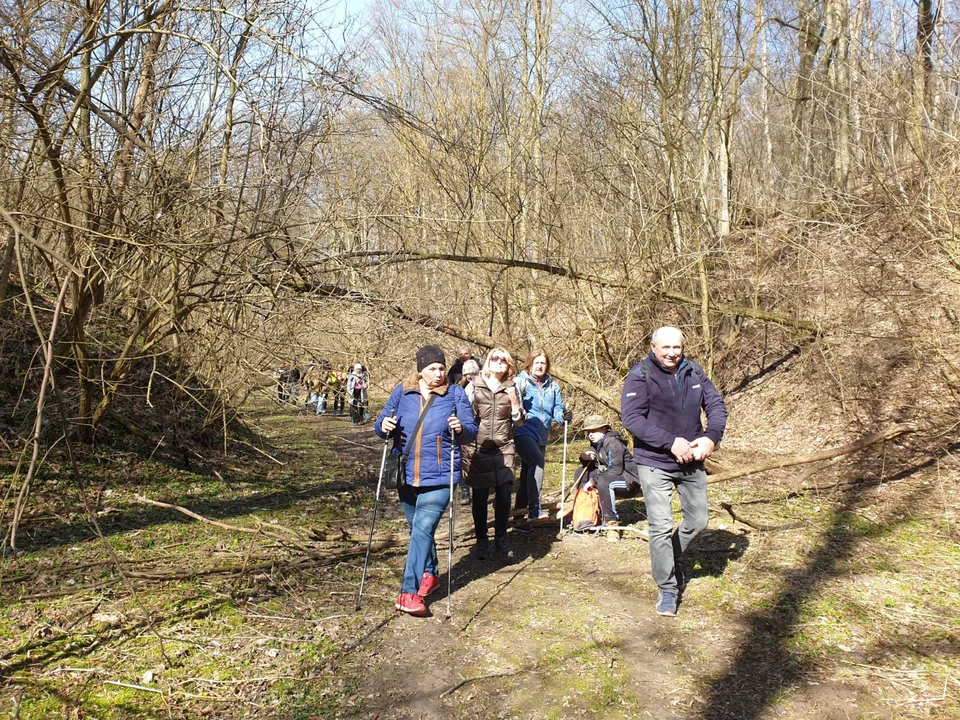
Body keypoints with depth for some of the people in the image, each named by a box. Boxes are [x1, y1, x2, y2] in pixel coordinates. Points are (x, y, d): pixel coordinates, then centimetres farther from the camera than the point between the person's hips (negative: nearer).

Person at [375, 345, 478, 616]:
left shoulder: (456, 394, -3)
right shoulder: (401, 392, 4)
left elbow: (472, 430, -4)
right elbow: (382, 424, 7)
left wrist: (461, 429, -26)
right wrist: (383, 426, -16)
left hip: (439, 476, -4)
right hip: (407, 475, 4)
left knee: (423, 529, -14)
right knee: (418, 529, 16)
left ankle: (410, 592, -12)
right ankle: (430, 575, 37)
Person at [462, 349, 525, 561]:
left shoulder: (511, 388, 7)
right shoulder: (474, 386, -1)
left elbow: (519, 421, 8)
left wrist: (514, 403, -9)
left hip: (503, 449, 2)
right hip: (478, 449, -2)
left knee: (504, 493, -4)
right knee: (480, 496, 3)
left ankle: (501, 539, 13)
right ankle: (481, 541, 17)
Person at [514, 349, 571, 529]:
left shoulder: (552, 386, 10)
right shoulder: (519, 382, -3)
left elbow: (557, 411, 7)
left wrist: (563, 416, -14)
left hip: (541, 438, 6)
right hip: (523, 432, -6)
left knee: (527, 476, 13)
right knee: (537, 460, -31)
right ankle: (534, 509, -32)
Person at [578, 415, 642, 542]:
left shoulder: (612, 442, -20)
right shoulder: (596, 443, 7)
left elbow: (616, 470, -28)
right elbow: (593, 466, 11)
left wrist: (592, 480, -23)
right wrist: (584, 457, -12)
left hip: (629, 481, -10)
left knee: (603, 482, -38)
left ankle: (612, 522, -29)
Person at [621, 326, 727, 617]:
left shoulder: (694, 373, 3)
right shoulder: (640, 376, -13)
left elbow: (717, 405, 5)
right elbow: (631, 418, -21)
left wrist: (711, 438, -14)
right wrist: (671, 443, -25)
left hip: (692, 462, 5)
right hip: (655, 464, -5)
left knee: (698, 522, 14)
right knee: (661, 527, -4)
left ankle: (672, 558, 42)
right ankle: (667, 589, 13)